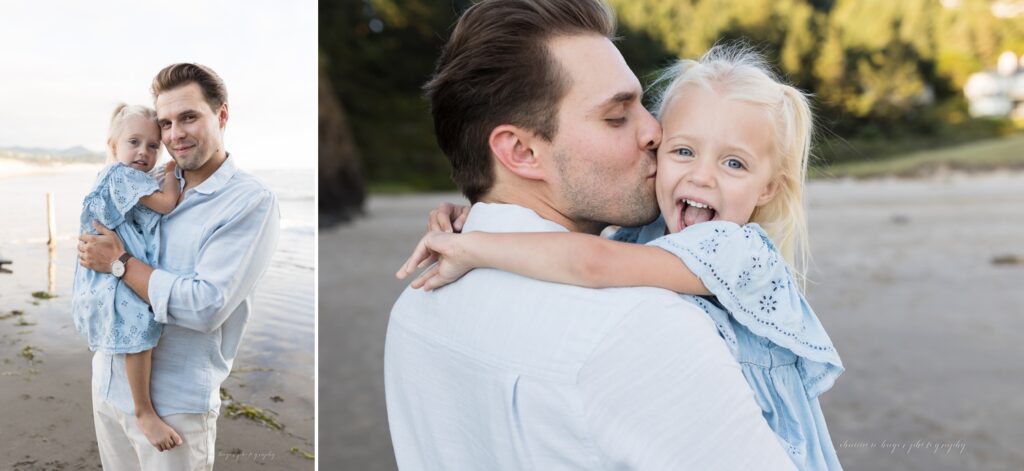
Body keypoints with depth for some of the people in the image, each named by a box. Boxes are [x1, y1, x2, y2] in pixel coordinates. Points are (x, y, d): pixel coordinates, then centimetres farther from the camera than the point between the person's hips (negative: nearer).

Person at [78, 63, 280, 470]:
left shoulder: (252, 202, -15)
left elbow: (206, 306, -22)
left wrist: (120, 262, -14)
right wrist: (94, 251, -2)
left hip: (174, 404, -6)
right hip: (108, 384, 6)